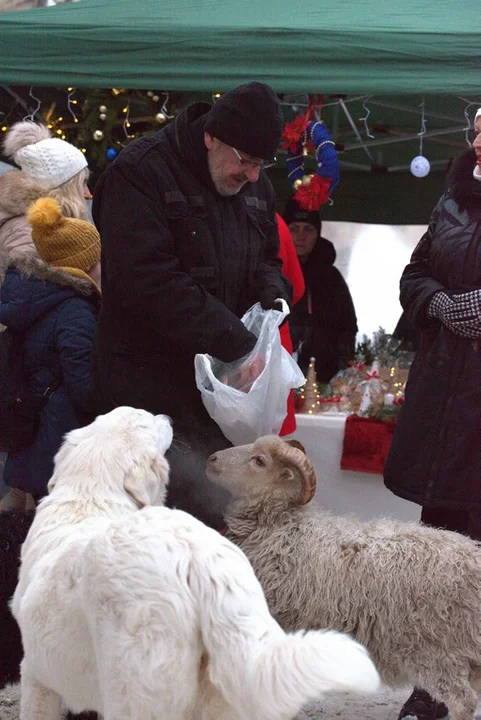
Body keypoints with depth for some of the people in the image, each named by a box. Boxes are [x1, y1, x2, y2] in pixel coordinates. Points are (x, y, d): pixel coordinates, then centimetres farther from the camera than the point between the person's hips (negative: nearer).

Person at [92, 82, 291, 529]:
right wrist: (238, 345, -21)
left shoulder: (253, 185, 13)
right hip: (159, 396, -7)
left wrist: (272, 291, 1)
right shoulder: (140, 174, -11)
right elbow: (150, 282, -20)